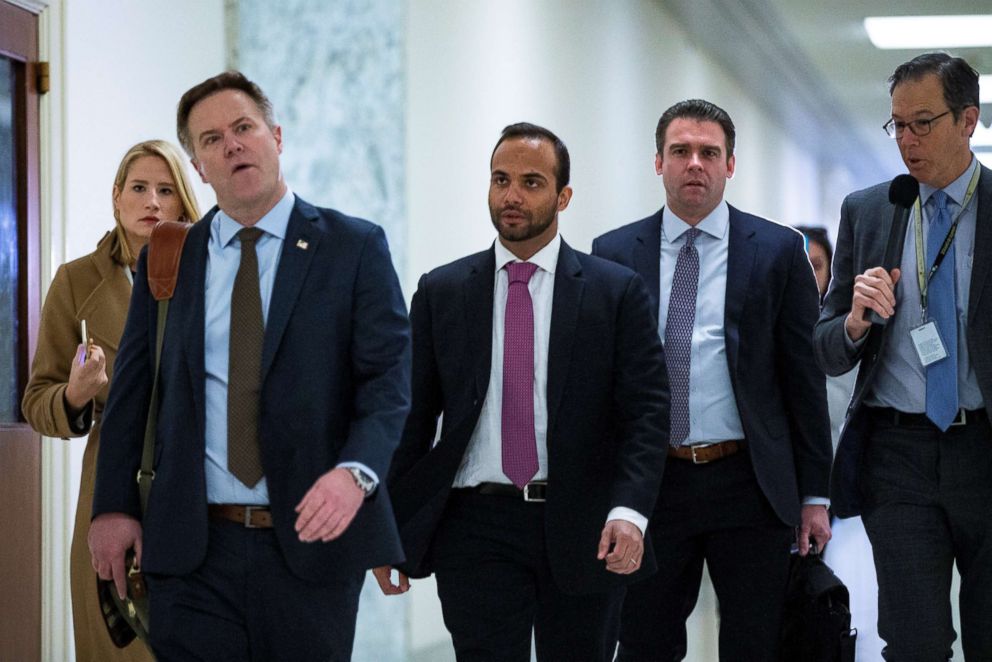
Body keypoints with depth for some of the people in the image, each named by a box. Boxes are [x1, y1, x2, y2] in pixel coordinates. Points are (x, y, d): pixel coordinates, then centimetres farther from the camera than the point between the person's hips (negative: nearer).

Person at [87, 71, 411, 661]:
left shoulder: (355, 247, 2)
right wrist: (114, 505, 5)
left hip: (312, 541, -2)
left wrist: (355, 472, -22)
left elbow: (387, 378, -5)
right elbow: (132, 389, 13)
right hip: (191, 547, 2)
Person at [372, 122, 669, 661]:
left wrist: (629, 512, -19)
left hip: (584, 532, 0)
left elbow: (646, 410, -4)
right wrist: (387, 528, 3)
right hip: (476, 527, 0)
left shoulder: (617, 292, 2)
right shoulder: (440, 292, 7)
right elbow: (413, 415, 8)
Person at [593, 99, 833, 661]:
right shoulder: (613, 255, 6)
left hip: (751, 485, -1)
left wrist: (815, 494, 0)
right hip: (650, 484, 1)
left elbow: (805, 376, 3)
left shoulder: (779, 251, 3)